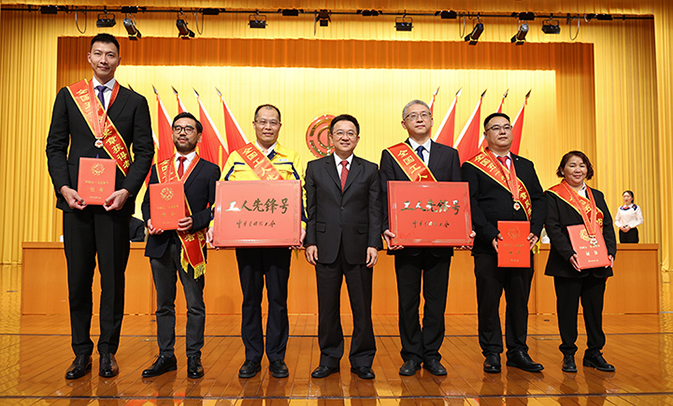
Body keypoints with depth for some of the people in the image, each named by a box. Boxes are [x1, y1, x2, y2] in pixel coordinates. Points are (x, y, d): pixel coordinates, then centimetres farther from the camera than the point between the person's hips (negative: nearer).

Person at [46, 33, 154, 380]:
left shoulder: (135, 102, 8)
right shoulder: (68, 96, 12)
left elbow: (144, 152, 3)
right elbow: (55, 147, 9)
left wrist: (127, 191, -10)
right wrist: (63, 188, -5)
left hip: (115, 201, -1)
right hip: (76, 198, 2)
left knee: (113, 278, 3)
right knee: (78, 279, 6)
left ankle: (108, 352, 16)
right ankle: (81, 353, 18)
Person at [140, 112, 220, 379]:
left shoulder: (210, 170, 6)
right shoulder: (158, 169, 16)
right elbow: (147, 202, 14)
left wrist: (194, 221, -17)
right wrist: (149, 220, -6)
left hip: (192, 244, -3)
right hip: (161, 243, 4)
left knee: (195, 304, 2)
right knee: (164, 304, 11)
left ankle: (194, 358, 13)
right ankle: (166, 357, 21)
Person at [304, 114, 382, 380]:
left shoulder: (370, 170, 9)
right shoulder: (315, 168, 10)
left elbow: (375, 210, 4)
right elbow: (310, 209, 7)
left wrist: (374, 244, -5)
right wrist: (310, 242, -1)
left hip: (359, 248, 0)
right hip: (326, 248, 1)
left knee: (362, 308, 5)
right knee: (327, 307, 8)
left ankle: (362, 361, 20)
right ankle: (329, 359, 23)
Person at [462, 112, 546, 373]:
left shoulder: (526, 166, 17)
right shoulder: (473, 166, 1)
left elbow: (539, 200, 11)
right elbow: (470, 204, -7)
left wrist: (535, 231, -5)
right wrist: (491, 235, -17)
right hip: (488, 247, -4)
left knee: (520, 301, 11)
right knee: (488, 302, 2)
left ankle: (518, 352, 24)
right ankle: (492, 353, 16)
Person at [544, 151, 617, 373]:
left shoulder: (597, 196, 16)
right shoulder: (553, 196, -1)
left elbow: (608, 226, 13)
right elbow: (553, 228, -9)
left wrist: (610, 252, -3)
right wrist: (568, 254, -20)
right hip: (567, 265, -5)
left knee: (595, 308, 10)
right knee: (567, 309, 2)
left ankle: (594, 353, 23)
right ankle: (568, 355, 13)